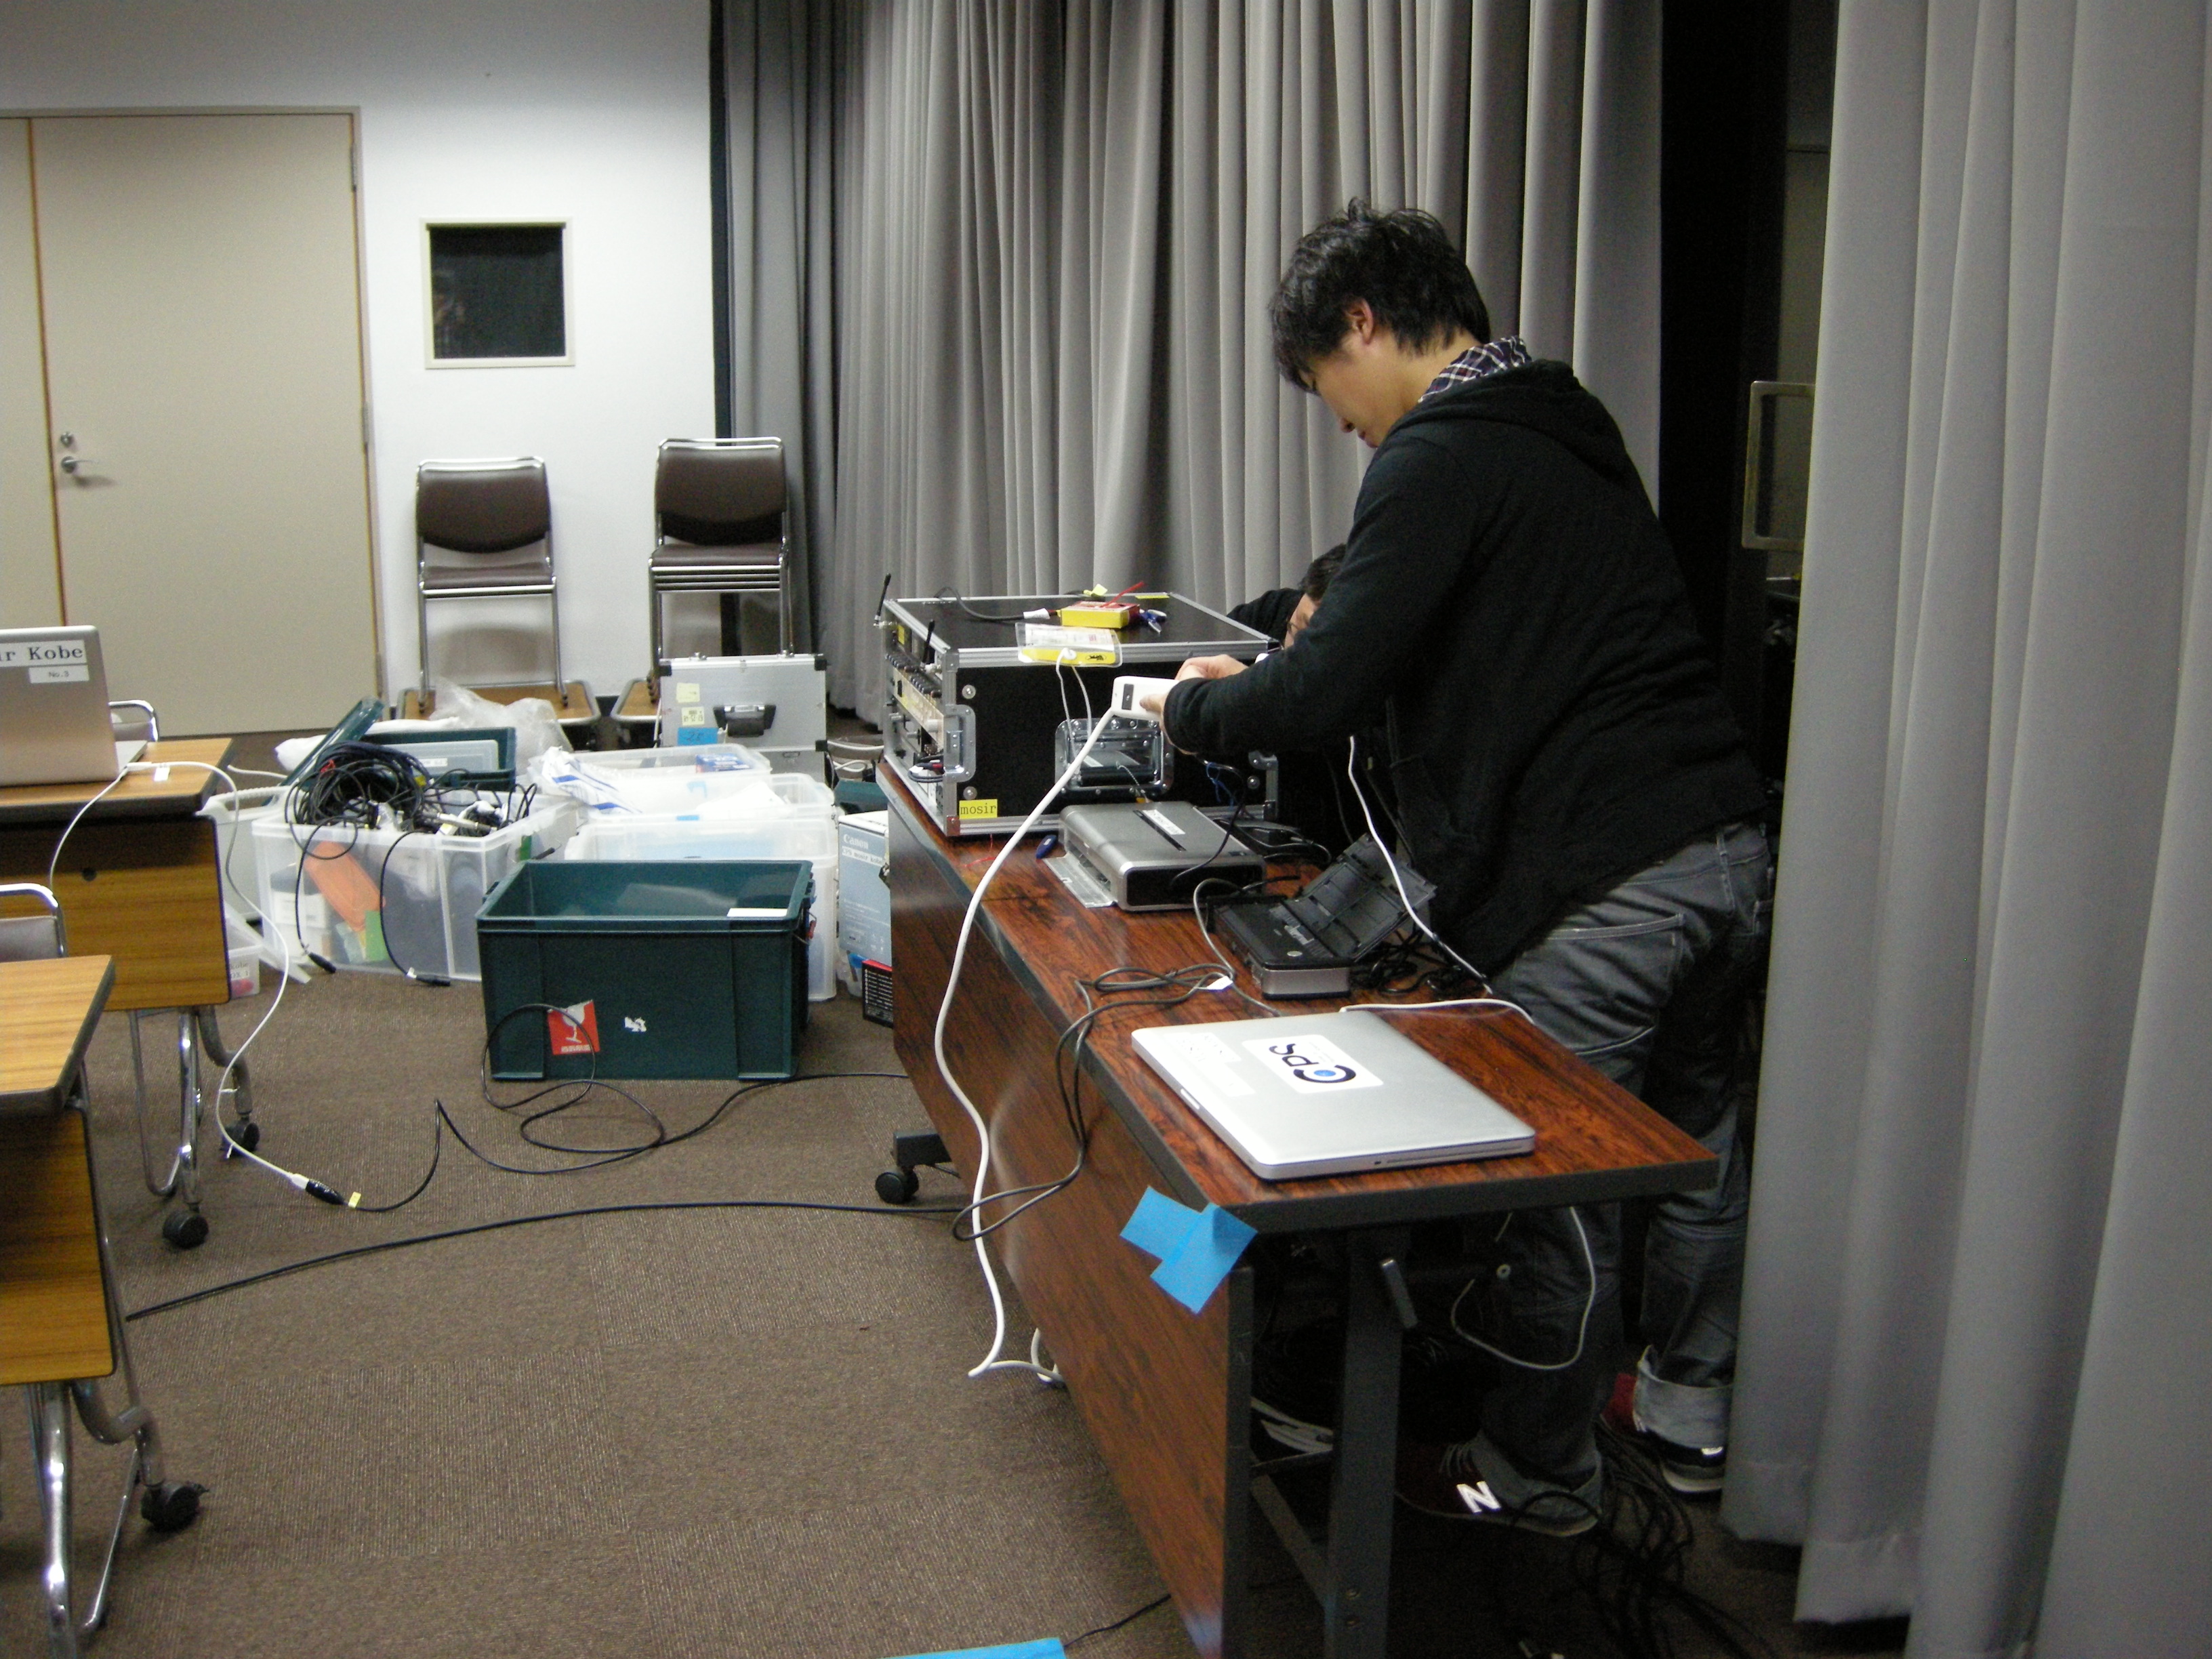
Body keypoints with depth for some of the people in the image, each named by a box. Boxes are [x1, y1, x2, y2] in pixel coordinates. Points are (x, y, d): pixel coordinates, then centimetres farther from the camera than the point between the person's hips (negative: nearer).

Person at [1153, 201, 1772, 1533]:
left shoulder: (1439, 458, -11)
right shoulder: (1571, 426, 19)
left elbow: (1328, 695, -17)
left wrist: (1196, 707, 3)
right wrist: (1255, 660, 27)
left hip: (1594, 888, -10)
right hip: (1728, 843, 10)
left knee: (1555, 1186, 6)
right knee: (1695, 1138, 22)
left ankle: (1540, 1475, 23)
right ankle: (1694, 1416, 40)